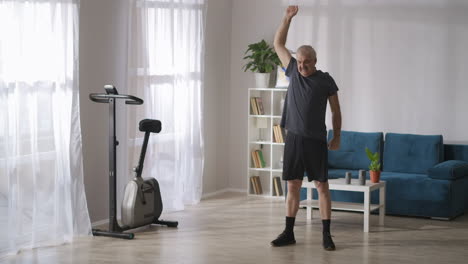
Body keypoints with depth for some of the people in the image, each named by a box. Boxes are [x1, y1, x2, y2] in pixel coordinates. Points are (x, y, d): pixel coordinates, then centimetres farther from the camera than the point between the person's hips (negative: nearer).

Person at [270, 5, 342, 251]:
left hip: (316, 141, -3)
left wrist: (336, 137, 4)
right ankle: (289, 233, 13)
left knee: (322, 186, 0)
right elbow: (278, 44, 13)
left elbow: (335, 110, 5)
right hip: (293, 138, 3)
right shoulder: (293, 71, 7)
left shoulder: (326, 80, -2)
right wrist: (287, 18, 5)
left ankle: (326, 234, 4)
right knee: (293, 186, 7)